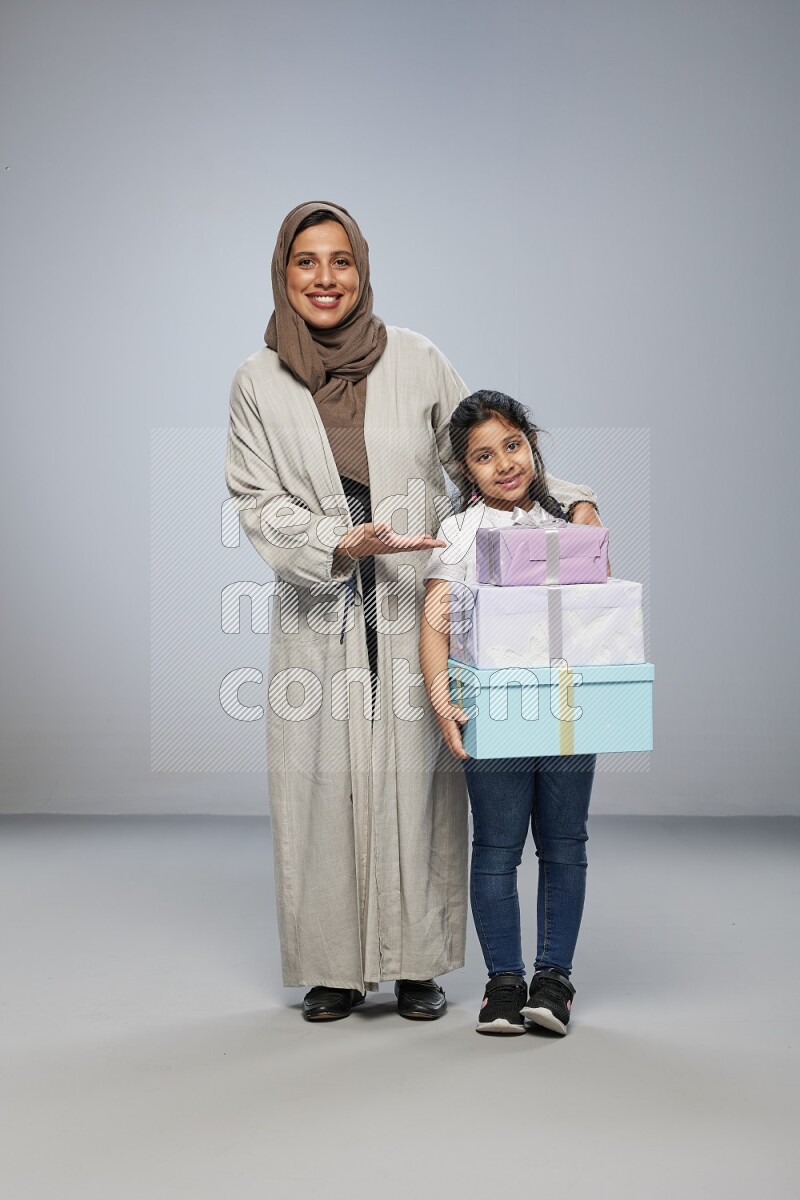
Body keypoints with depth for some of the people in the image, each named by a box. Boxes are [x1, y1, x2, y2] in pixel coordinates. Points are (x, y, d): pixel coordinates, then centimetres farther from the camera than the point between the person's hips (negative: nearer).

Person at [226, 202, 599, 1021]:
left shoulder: (416, 360, 2)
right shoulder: (258, 382, 3)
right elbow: (257, 502, -1)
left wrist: (569, 501, -2)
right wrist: (344, 542, -16)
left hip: (413, 613, 0)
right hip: (319, 620, 0)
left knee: (416, 782, 1)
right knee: (322, 784, 2)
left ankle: (416, 963, 15)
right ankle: (332, 967, 16)